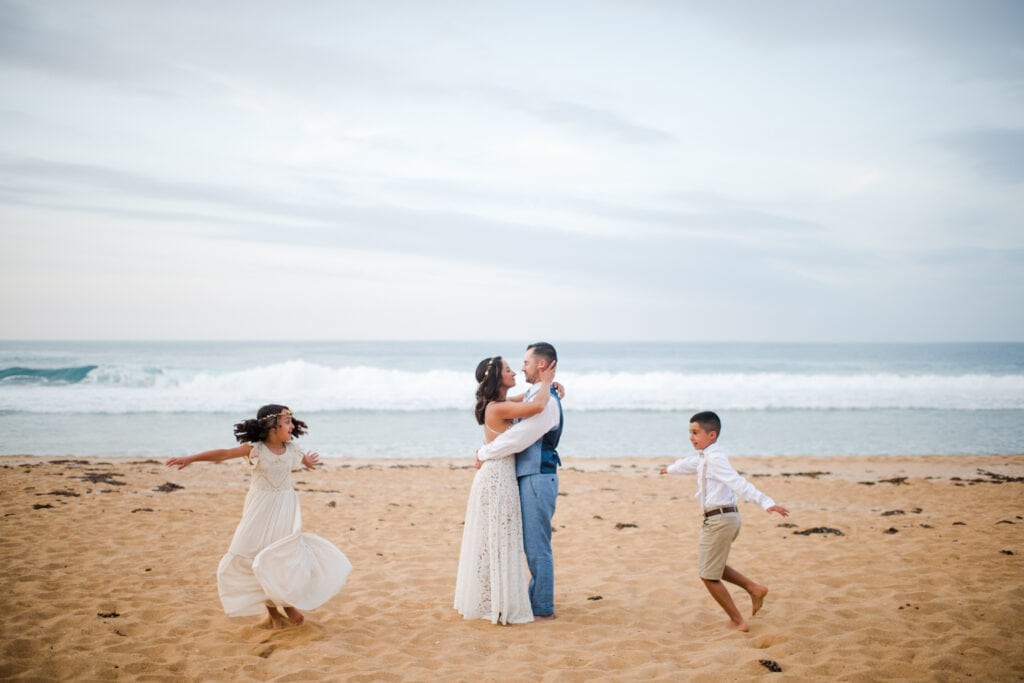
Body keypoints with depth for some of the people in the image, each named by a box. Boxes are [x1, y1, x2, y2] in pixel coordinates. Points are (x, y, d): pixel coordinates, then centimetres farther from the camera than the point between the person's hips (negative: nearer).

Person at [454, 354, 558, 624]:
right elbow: (537, 406, -32)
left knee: (489, 542, 16)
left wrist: (548, 385, 9)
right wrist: (545, 383, -13)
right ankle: (501, 607, 4)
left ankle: (484, 601, 27)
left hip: (494, 477, 10)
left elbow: (528, 398, 27)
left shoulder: (498, 404, 9)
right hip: (498, 479, -10)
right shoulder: (498, 408, -20)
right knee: (500, 543, -3)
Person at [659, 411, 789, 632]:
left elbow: (738, 482, -31)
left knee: (708, 575, 1)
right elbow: (689, 463, 36)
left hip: (719, 519, -10)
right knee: (712, 566, 24)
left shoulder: (714, 458, -18)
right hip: (725, 517, 10)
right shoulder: (704, 457, 13)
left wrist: (766, 502, -43)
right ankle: (754, 588, 19)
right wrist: (670, 469, 57)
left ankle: (737, 622, 8)